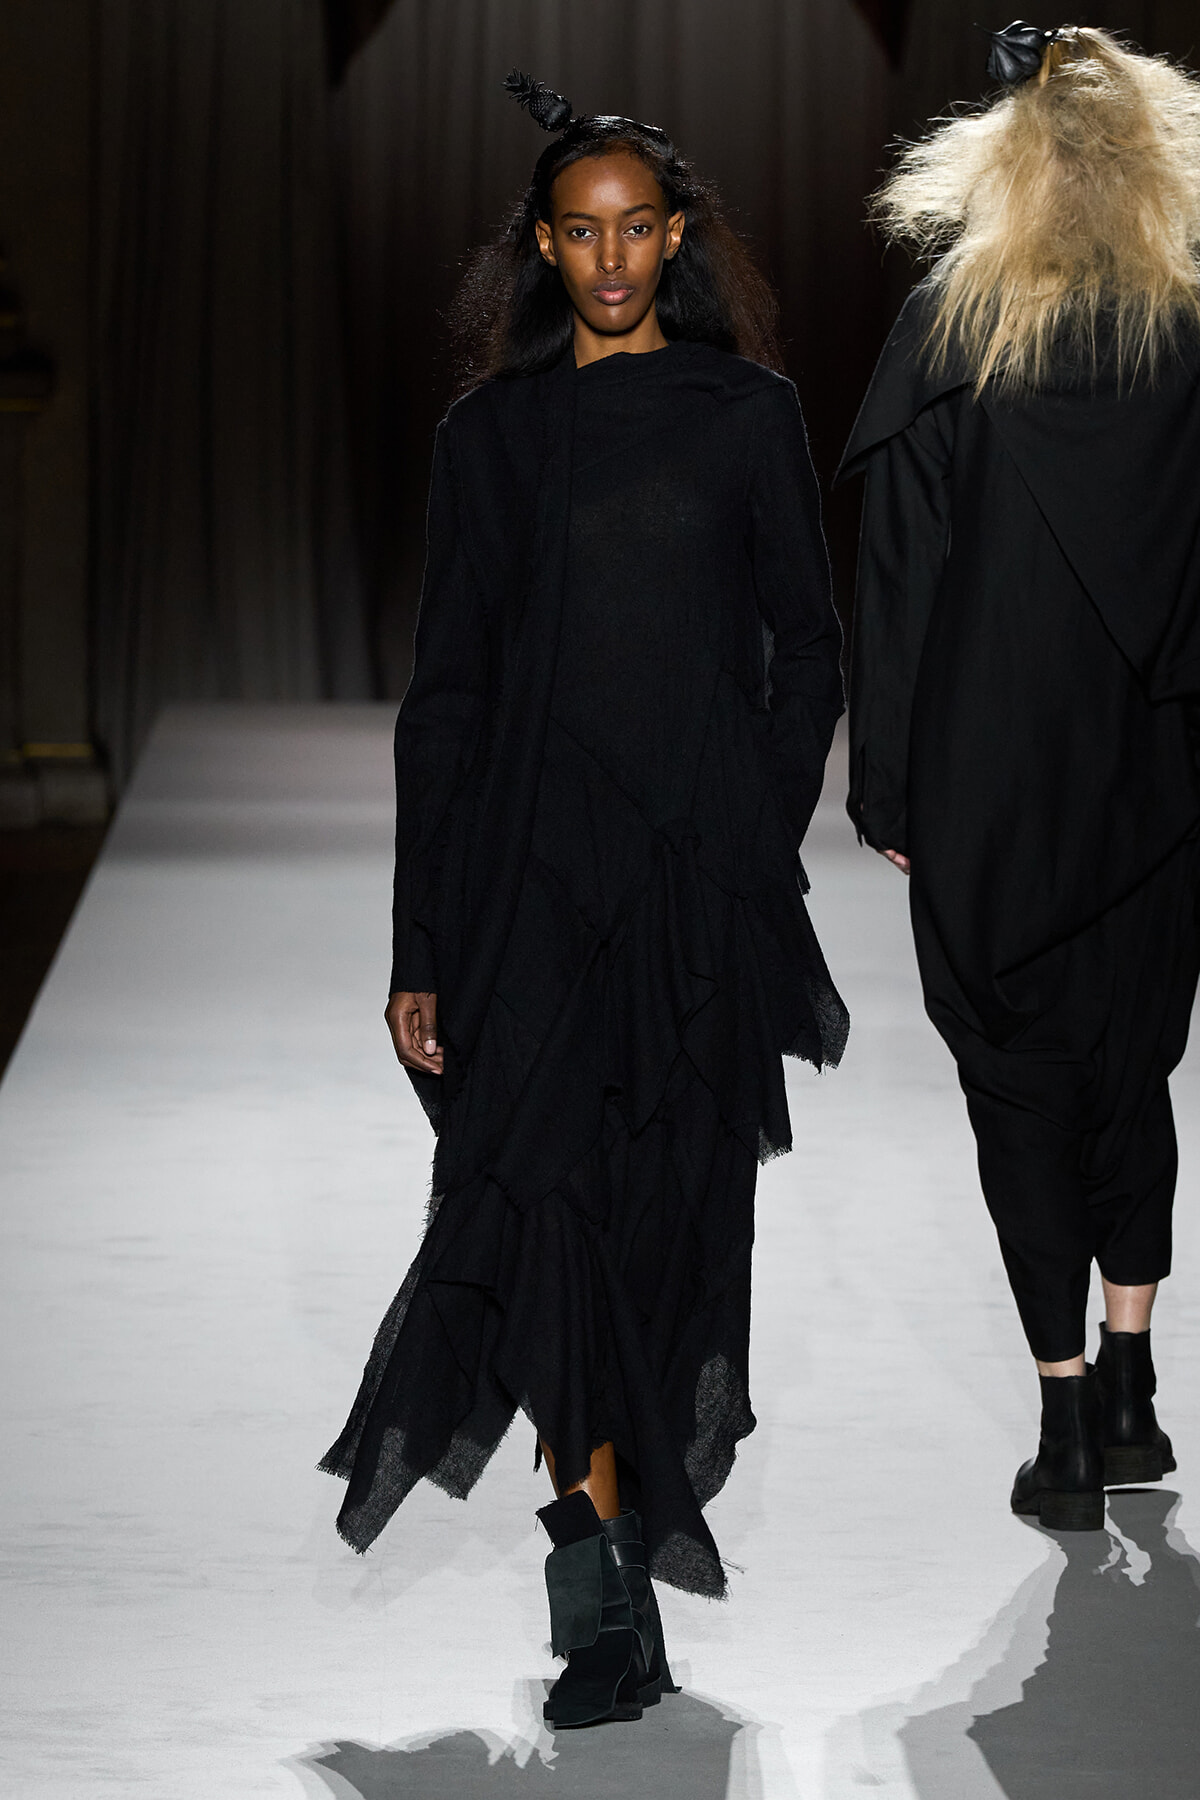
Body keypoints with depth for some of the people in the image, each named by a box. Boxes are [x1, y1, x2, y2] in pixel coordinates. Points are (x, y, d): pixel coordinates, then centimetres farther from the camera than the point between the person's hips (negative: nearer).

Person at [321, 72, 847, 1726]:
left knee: (673, 1211, 3)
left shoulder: (747, 412, 7)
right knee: (550, 1202, -12)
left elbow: (805, 652, 10)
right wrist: (419, 948, 3)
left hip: (702, 871, 0)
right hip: (534, 869, 0)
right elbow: (445, 698, 7)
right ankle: (608, 1611, -11)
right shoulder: (494, 435, 8)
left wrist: (763, 848, -2)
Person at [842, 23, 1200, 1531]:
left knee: (1021, 1082, 6)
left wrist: (883, 787, 0)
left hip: (984, 784, -2)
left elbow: (895, 573, -6)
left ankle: (1067, 1428, 5)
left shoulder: (947, 332, -8)